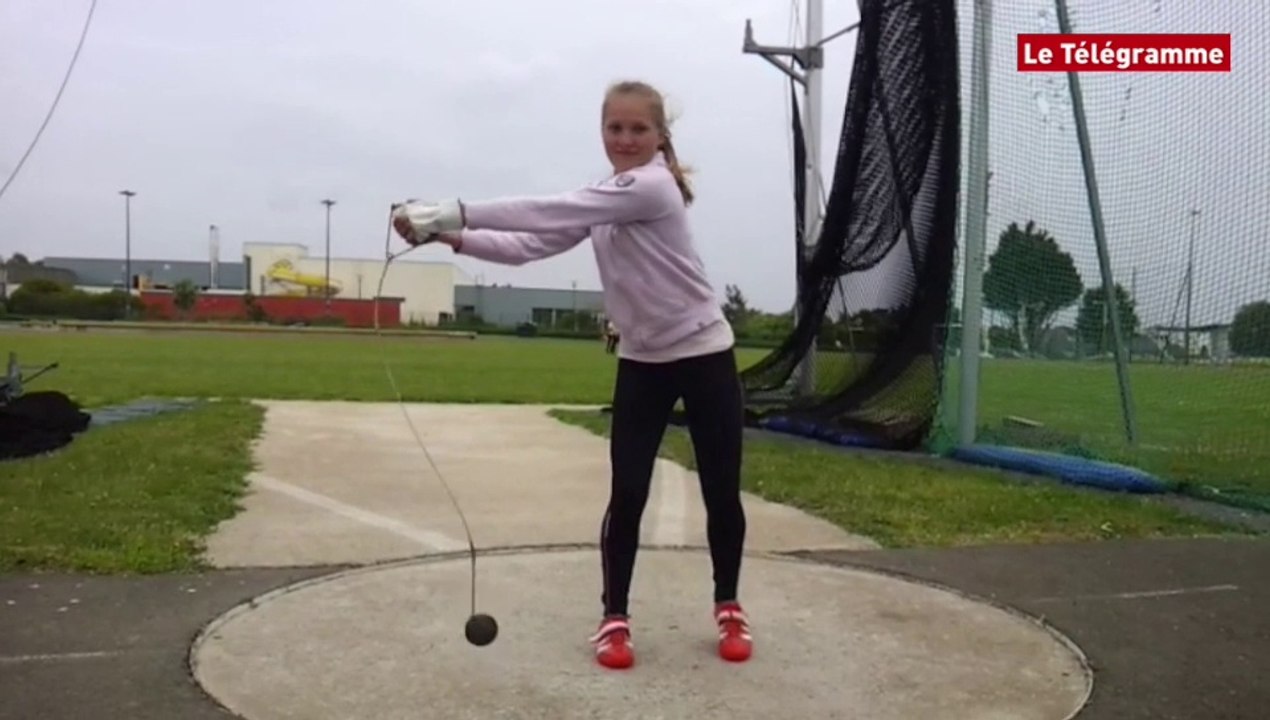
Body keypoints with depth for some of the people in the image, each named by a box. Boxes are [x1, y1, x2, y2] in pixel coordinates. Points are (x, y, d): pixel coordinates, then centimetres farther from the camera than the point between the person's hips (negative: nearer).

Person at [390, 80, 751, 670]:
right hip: (642, 362, 6)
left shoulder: (652, 186, -20)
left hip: (704, 355, -5)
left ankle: (728, 609, 24)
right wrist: (455, 236, -16)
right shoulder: (600, 199, 6)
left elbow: (547, 212, -28)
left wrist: (453, 211, -29)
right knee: (627, 494, 1)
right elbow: (532, 244, -1)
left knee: (722, 492, 5)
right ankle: (614, 618, 15)